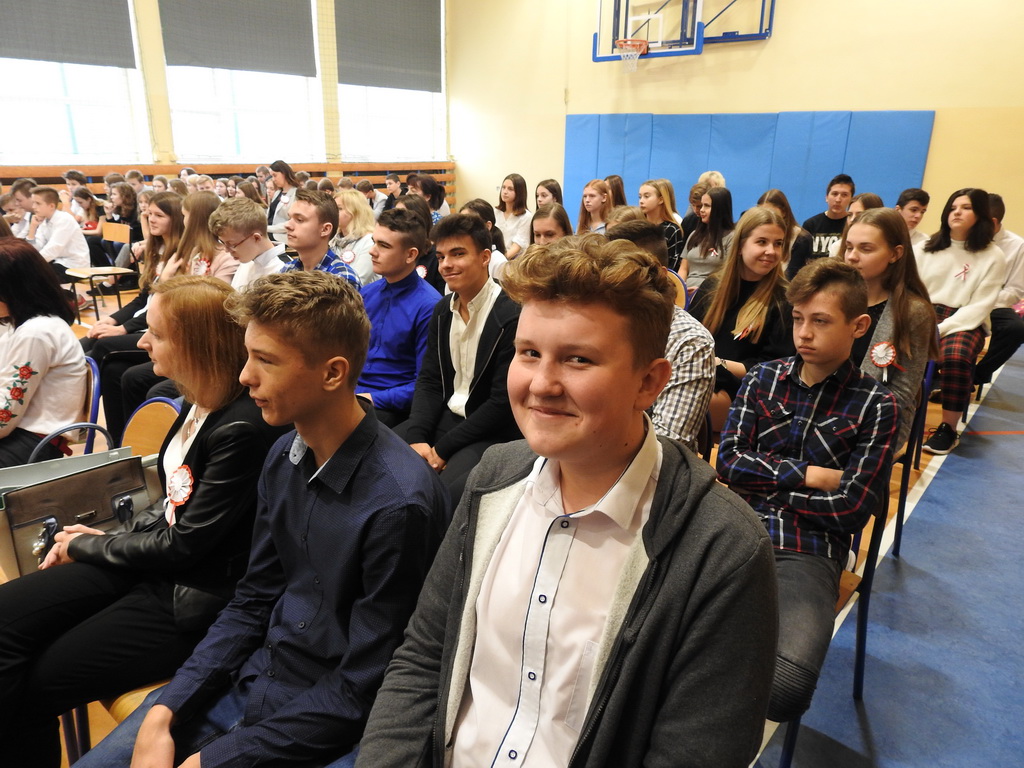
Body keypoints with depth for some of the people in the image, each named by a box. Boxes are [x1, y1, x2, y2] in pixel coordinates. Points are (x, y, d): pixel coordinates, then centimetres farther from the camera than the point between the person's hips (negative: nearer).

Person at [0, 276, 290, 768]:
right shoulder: (199, 403, 0)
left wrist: (85, 546, -6)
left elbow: (184, 545, -20)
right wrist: (109, 537, 3)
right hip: (154, 560, 8)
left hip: (192, 598, -8)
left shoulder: (243, 429, -27)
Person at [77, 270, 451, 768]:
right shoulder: (284, 457, -3)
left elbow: (360, 690, -19)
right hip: (253, 675, 6)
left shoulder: (398, 503, -27)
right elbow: (252, 602, 6)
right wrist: (164, 712, -2)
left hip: (324, 718, -6)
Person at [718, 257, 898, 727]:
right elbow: (728, 460, 5)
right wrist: (807, 475, -2)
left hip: (807, 553, -2)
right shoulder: (764, 378, 14)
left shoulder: (875, 405, 7)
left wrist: (761, 484, 1)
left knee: (783, 688, -31)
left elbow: (852, 507, 0)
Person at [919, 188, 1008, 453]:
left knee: (955, 357, -36)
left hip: (965, 322, -2)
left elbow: (979, 307, -5)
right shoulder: (928, 247, 13)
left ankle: (948, 429, -19)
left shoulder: (993, 257, 3)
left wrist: (939, 329, -19)